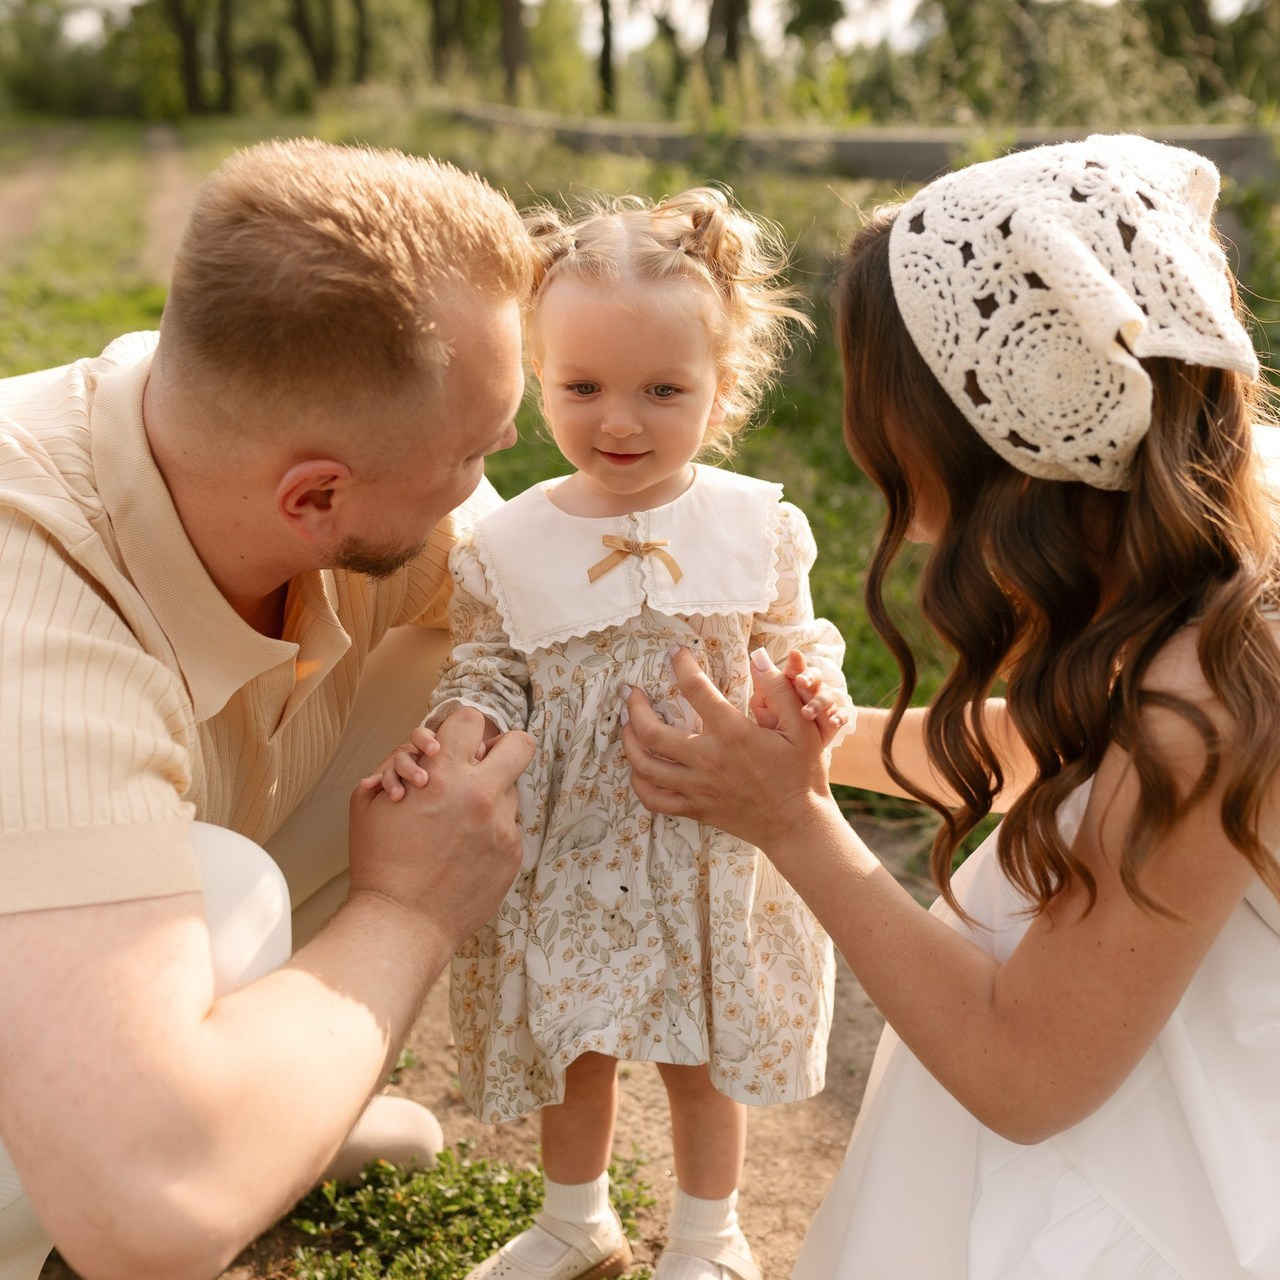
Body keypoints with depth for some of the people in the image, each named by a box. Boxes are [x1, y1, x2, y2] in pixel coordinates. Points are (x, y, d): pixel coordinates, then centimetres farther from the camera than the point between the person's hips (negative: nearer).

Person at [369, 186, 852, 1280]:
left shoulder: (759, 526, -9)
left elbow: (795, 646, 1)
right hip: (564, 848, 1)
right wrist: (438, 742, -22)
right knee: (569, 1046, 21)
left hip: (707, 846, -1)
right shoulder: (504, 545, -9)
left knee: (703, 1051, 18)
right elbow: (485, 677, -2)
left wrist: (815, 695, -21)